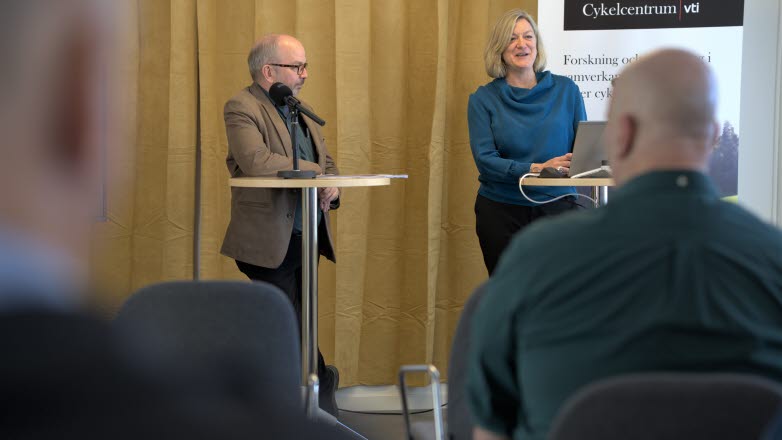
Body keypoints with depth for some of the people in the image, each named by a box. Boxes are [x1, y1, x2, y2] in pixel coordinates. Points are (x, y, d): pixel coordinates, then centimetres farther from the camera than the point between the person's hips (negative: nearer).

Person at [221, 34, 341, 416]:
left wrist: (330, 187, -6)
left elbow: (326, 163, 18)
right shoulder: (241, 108, -9)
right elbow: (256, 161, -26)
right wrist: (315, 172, -18)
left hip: (305, 239, 8)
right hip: (269, 241, -8)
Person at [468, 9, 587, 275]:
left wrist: (573, 165, -21)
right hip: (501, 211, 0)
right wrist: (536, 169, -23)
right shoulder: (483, 99, 0)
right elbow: (485, 160, -9)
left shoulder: (566, 90, 3)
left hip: (556, 208, 0)